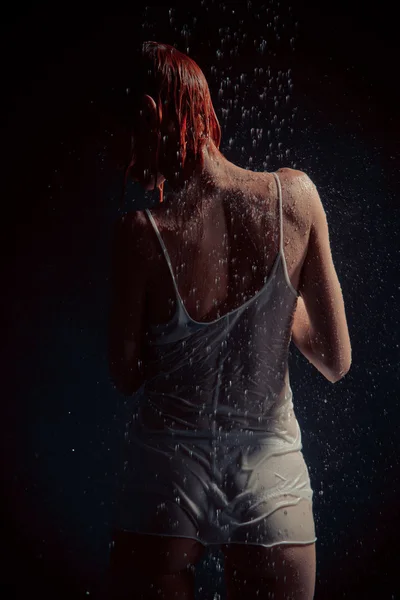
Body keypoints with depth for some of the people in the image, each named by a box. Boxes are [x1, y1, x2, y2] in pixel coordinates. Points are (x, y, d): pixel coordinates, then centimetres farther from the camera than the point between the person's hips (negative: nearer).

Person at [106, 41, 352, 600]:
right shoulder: (297, 195, -11)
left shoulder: (140, 233, -18)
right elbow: (337, 362, -4)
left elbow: (125, 376, -4)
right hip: (272, 479, 2)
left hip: (166, 476, -1)